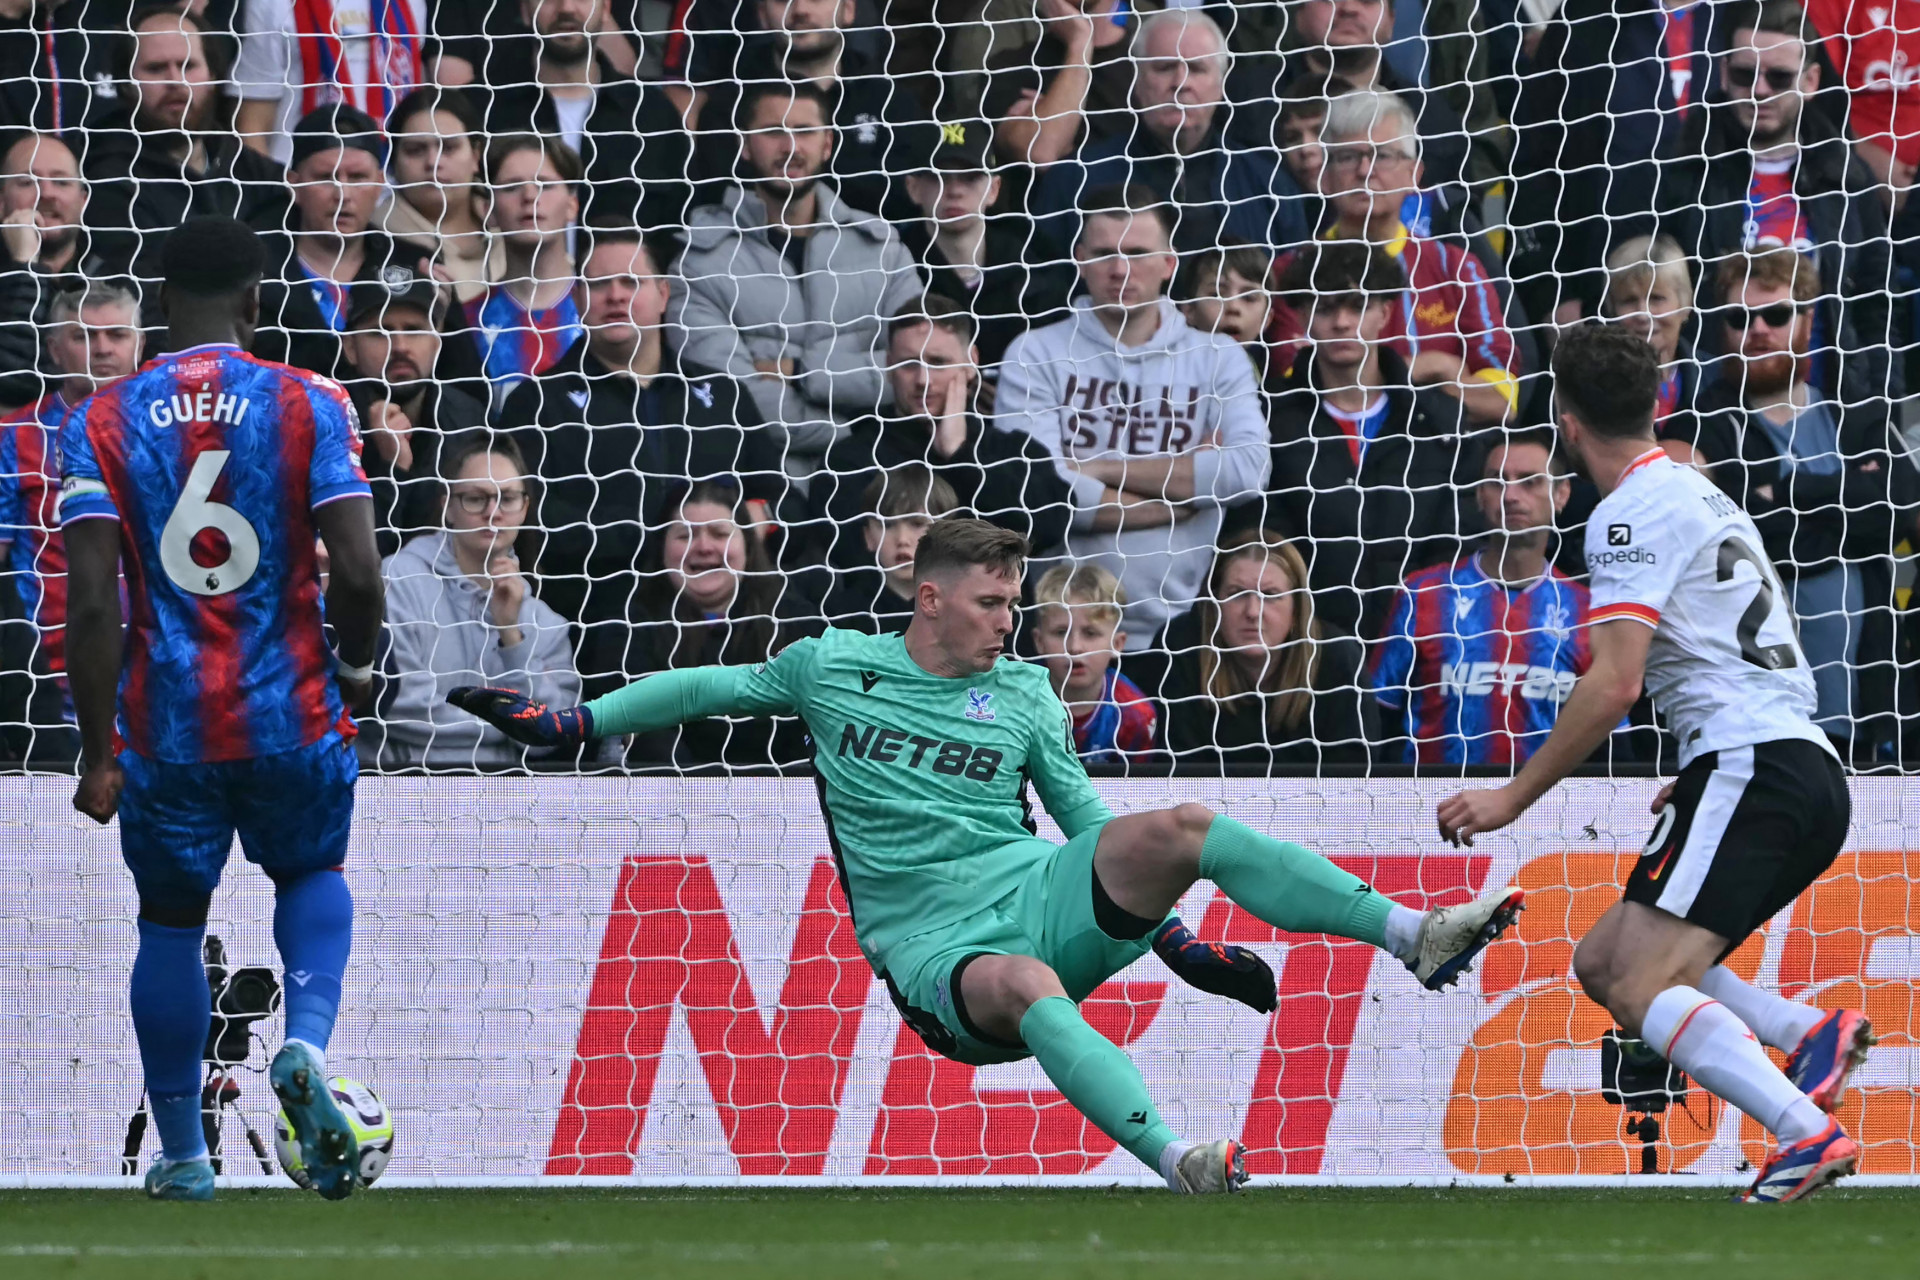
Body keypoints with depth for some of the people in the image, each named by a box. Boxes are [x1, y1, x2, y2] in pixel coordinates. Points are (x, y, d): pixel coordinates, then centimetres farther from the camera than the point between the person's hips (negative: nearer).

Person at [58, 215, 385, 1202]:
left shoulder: (100, 422, -3)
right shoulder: (308, 406, -5)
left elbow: (91, 603, -9)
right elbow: (356, 571, -12)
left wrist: (100, 752, -4)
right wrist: (355, 664, 9)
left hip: (164, 722, 0)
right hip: (292, 712, 0)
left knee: (170, 923, 16)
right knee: (312, 872, 24)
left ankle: (181, 1156, 19)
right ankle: (306, 1042, -4)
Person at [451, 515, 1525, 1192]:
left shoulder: (1024, 694, 13)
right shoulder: (833, 667, 8)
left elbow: (1085, 817, 17)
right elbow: (716, 689, 21)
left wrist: (1158, 917, 7)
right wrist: (572, 721, 19)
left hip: (1039, 893, 3)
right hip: (934, 942, -3)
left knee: (1182, 829, -27)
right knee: (1027, 984, -41)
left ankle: (1415, 934, -32)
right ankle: (1177, 1161, -61)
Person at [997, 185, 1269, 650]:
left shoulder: (1218, 358, 10)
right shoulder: (1035, 355, 4)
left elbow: (1248, 471, -7)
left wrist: (1101, 469, -7)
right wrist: (1185, 493, -3)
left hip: (1184, 625, 1)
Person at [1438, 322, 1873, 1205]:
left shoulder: (1633, 515, -7)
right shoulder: (1700, 494, 23)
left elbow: (1615, 683, -17)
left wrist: (1514, 798, -11)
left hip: (1749, 769, -10)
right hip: (1807, 776, 10)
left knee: (1639, 993, -18)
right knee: (1603, 963, 14)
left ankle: (1807, 1132, -35)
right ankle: (1809, 1031, -4)